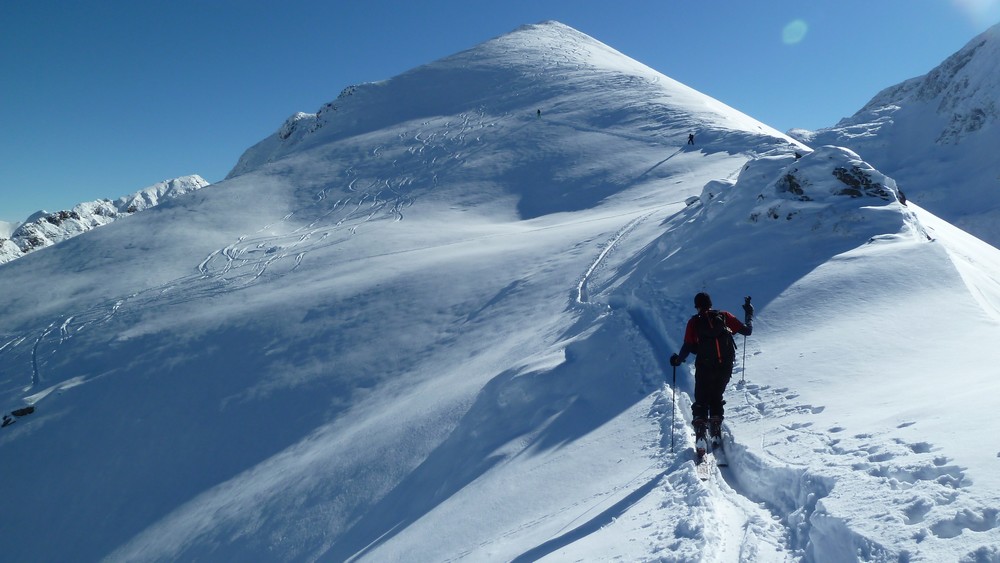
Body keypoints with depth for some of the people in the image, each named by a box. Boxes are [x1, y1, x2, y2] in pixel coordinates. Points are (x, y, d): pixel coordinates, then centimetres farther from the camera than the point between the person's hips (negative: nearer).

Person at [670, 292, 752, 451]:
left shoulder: (694, 322, 1)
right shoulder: (724, 316, 5)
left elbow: (688, 347, -4)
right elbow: (746, 330, 6)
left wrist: (678, 360, 14)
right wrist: (749, 314, 24)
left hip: (704, 367, -2)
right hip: (725, 366, 2)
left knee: (701, 401, 9)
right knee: (716, 398, 23)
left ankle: (700, 436, -6)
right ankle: (716, 431, 17)